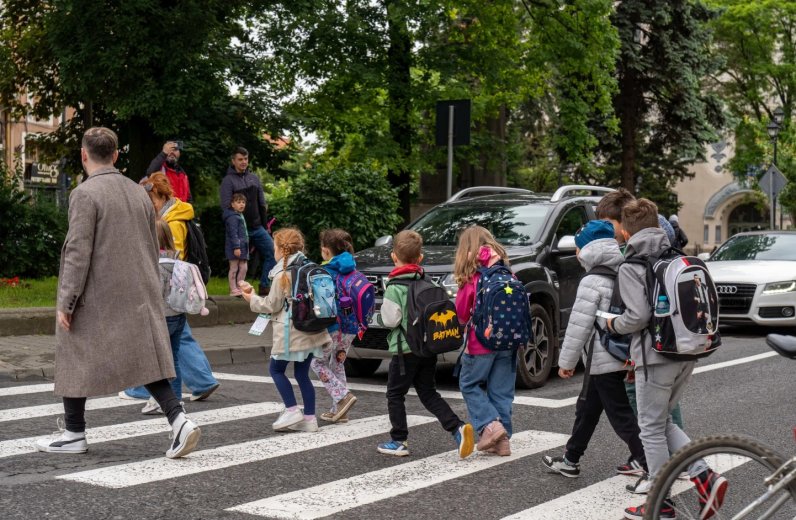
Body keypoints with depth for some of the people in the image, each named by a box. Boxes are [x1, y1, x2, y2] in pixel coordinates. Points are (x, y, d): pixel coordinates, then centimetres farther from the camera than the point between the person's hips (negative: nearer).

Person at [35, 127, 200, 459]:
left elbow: (78, 253, -16)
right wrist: (150, 291, 23)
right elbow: (153, 248, 15)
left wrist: (65, 303, -12)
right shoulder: (138, 193, 10)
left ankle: (74, 435, 19)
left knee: (75, 360, 11)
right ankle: (178, 419, -10)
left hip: (97, 298, -6)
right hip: (139, 297, 6)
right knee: (145, 360, 7)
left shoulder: (85, 194, -12)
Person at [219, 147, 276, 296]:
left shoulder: (254, 178, 14)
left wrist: (264, 224, 11)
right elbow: (226, 207, -10)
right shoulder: (228, 181, -4)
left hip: (257, 228, 5)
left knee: (273, 252, -2)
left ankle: (264, 286, 4)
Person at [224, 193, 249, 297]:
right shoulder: (232, 217, -14)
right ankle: (233, 289, 3)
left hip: (242, 247, 9)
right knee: (234, 268, -2)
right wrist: (236, 247, -24)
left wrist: (245, 247, 24)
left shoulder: (240, 216, 18)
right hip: (235, 248, -9)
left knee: (243, 268, 9)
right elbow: (233, 233, -20)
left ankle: (239, 287, 16)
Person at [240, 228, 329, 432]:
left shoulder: (283, 274, -12)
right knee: (302, 373, 11)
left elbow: (272, 305, -6)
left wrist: (252, 299, 9)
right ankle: (309, 418, 9)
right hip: (310, 331, 7)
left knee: (276, 369, 7)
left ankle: (292, 410, -1)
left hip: (291, 332, -7)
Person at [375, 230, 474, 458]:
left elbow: (390, 319, -15)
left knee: (395, 395, 8)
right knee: (428, 393, 13)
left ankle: (398, 441, 11)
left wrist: (378, 316, 5)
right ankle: (457, 428, -4)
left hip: (405, 349, -6)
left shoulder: (394, 287, -13)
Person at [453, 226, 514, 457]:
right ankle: (502, 440, 12)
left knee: (469, 385, 13)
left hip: (482, 342, -5)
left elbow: (461, 314, -6)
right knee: (501, 391, 11)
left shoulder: (471, 278, -10)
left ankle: (490, 425, -4)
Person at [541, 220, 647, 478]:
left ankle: (647, 462, -2)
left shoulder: (592, 282, -17)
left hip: (603, 360, -9)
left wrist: (566, 361, -9)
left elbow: (579, 326, -17)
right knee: (587, 408, 17)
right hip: (621, 357, 9)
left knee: (620, 414, -3)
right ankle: (570, 459, 25)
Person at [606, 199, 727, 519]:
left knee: (652, 428, 5)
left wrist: (613, 324, 2)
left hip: (657, 357, -7)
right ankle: (704, 477, 6)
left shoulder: (630, 268, -10)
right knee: (664, 422, 20)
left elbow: (638, 316, -19)